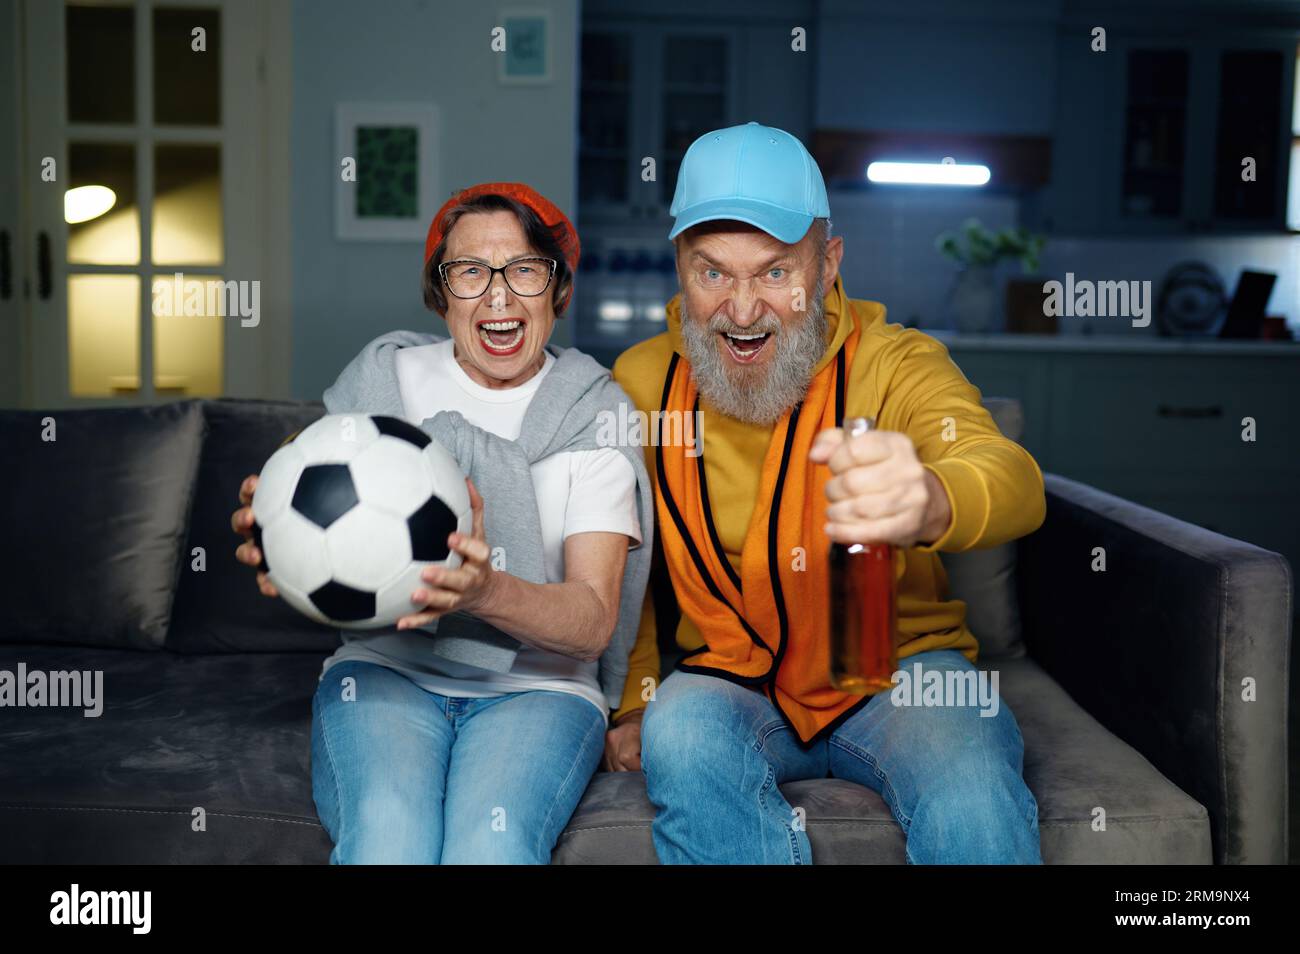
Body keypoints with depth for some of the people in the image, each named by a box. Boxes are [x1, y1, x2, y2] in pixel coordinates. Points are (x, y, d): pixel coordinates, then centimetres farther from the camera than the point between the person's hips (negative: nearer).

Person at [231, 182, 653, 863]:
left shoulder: (596, 414, 3)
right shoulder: (382, 376, 8)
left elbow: (595, 618, -7)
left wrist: (486, 592, -29)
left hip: (538, 685, 0)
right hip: (386, 669, 1)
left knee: (491, 845, -31)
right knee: (387, 838, -30)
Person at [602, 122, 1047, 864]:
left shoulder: (895, 363, -12)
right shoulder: (641, 382, -3)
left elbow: (1015, 483, -33)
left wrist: (929, 501, -56)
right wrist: (635, 701, 2)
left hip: (902, 670, -2)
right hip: (732, 683, 2)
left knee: (976, 805, -31)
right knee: (681, 732, -31)